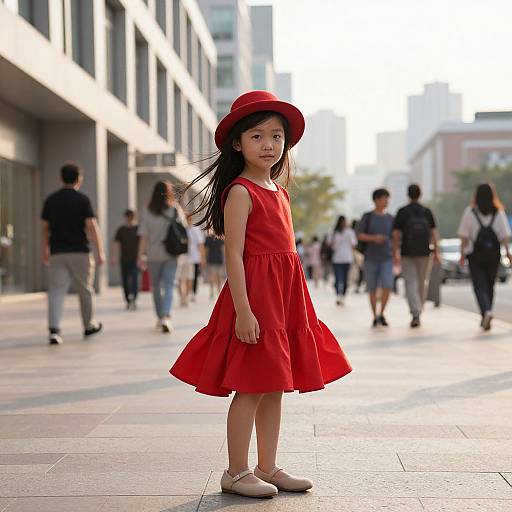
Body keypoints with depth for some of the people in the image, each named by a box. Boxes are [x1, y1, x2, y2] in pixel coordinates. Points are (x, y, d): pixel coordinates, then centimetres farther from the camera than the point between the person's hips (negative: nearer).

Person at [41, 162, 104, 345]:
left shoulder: (51, 200, 7)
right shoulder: (82, 200, -5)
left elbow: (45, 228, 12)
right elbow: (92, 227, -13)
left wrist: (45, 250, 25)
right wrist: (100, 252, -12)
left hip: (57, 253, 3)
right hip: (79, 251, -2)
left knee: (56, 291, -3)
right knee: (85, 290, 13)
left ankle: (54, 330, -18)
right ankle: (89, 325, 28)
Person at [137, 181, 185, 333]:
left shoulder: (147, 213, -3)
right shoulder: (176, 210, -5)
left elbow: (143, 237, -4)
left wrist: (141, 256, -1)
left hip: (153, 255, 1)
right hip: (171, 254, -1)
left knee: (156, 286, 15)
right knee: (168, 286, -3)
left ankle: (160, 317, 25)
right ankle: (166, 316, -22)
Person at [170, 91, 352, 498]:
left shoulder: (279, 192, 16)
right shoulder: (239, 192, -10)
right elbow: (234, 255, -16)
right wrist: (243, 311, -21)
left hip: (285, 297, 9)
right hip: (255, 295, -8)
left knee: (275, 387, 12)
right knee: (251, 388, -3)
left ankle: (267, 468, 22)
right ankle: (236, 473, 9)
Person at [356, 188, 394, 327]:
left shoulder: (390, 218, 8)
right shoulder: (367, 217, 0)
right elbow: (359, 236, -5)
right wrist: (373, 238, -21)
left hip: (386, 259, 1)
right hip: (370, 259, -1)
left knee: (387, 286, -15)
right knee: (372, 289, 4)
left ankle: (381, 314, 1)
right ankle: (375, 317, 18)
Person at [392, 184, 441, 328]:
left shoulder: (402, 212, -3)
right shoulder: (427, 212, 3)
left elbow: (396, 234, -7)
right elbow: (434, 233, 0)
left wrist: (395, 253, -3)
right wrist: (436, 252, 4)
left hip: (407, 254, -2)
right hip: (425, 253, 2)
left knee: (411, 283, -2)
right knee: (422, 284, 14)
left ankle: (415, 313, -18)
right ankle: (418, 312, 23)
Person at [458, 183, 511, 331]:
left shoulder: (470, 212, -5)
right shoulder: (499, 212, 0)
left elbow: (464, 236, -6)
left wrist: (462, 253, 1)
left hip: (475, 255, -2)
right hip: (493, 254, 2)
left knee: (480, 286, -2)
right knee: (490, 285, 15)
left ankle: (486, 311, -26)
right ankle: (485, 318, 23)